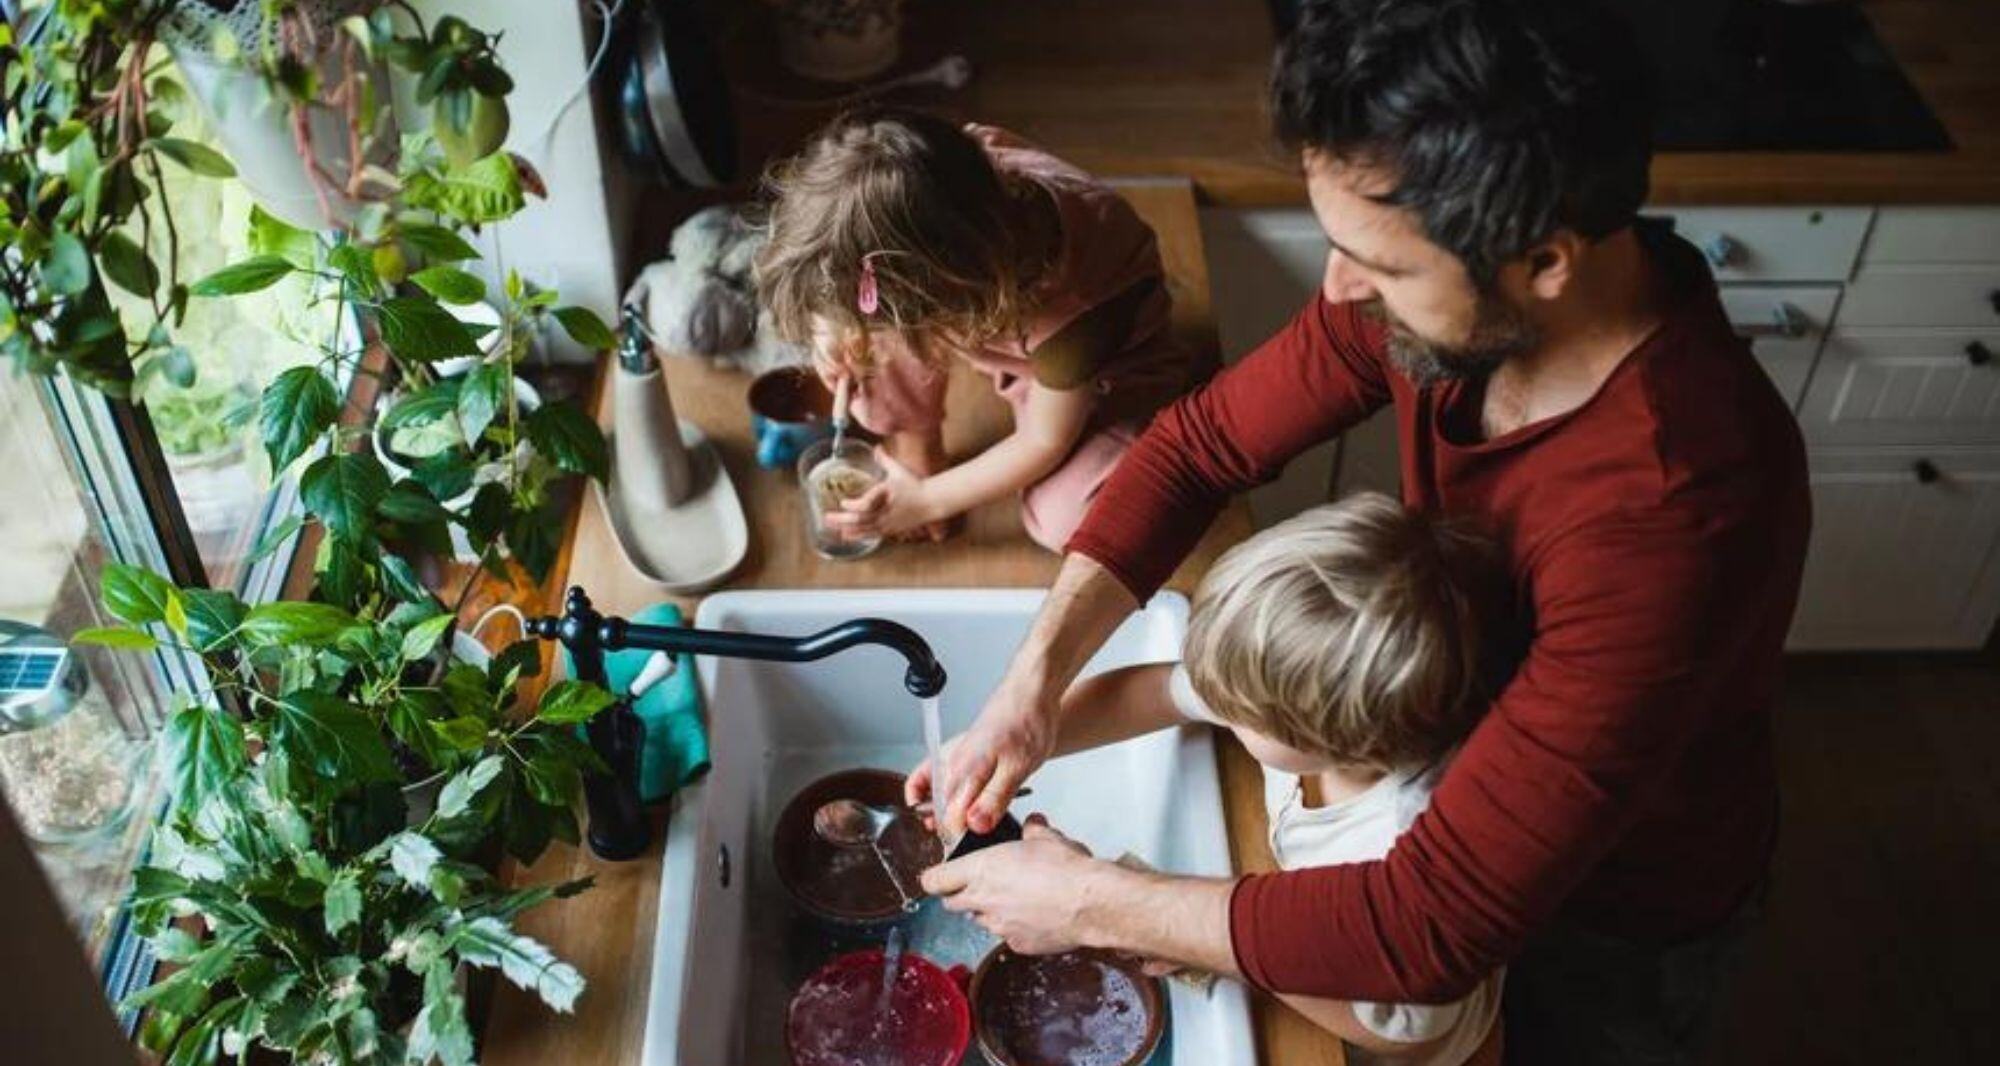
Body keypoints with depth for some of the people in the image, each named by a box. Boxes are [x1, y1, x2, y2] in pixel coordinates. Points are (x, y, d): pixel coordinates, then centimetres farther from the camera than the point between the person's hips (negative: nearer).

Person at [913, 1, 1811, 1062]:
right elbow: (1200, 441, -11)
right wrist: (1036, 674, -23)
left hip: (1624, 909, -5)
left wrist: (1088, 901, -34)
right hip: (1469, 762, 5)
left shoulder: (1665, 519, -45)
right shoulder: (1427, 282, -25)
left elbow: (1434, 923, -43)